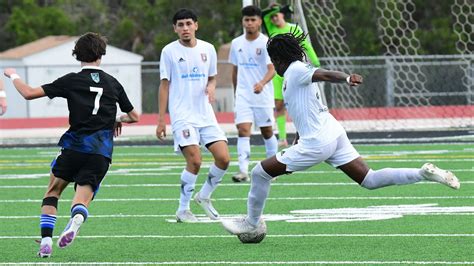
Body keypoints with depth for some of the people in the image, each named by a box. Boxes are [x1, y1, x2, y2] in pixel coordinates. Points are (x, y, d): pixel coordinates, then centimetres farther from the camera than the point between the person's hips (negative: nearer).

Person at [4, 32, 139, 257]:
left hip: (75, 146, -2)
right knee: (81, 201, -1)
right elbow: (134, 116, 23)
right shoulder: (113, 83, 12)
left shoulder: (71, 81, 0)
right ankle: (76, 219, -38)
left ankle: (46, 240, 2)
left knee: (52, 191, 18)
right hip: (101, 153, 2)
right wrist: (119, 120, 44)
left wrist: (13, 76, 17)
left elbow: (29, 93, -1)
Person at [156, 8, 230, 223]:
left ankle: (204, 196, 19)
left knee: (223, 158, -6)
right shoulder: (169, 51, -1)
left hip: (205, 114, 4)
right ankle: (183, 210, -3)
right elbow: (164, 85, 1)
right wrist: (161, 120, -1)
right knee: (195, 161, -17)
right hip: (182, 115, -4)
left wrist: (211, 87, -5)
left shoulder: (208, 49, 8)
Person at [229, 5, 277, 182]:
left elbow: (272, 69, -17)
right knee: (243, 129, -12)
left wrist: (262, 83, -35)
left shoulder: (266, 43, -7)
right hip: (243, 95, 3)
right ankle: (243, 170, -19)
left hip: (263, 95, -3)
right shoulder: (237, 43, 7)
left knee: (267, 131, 8)